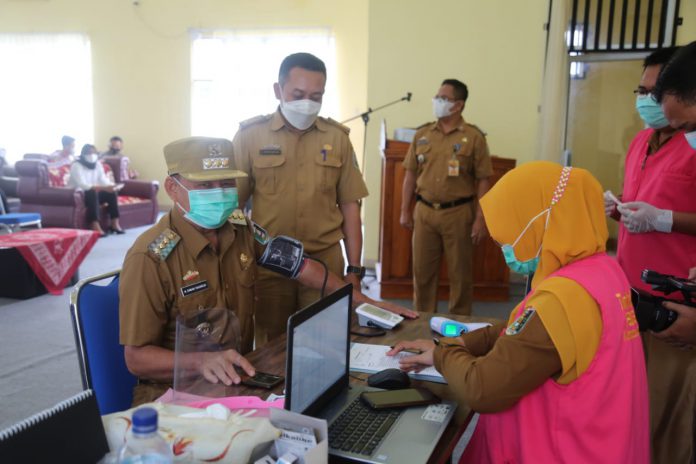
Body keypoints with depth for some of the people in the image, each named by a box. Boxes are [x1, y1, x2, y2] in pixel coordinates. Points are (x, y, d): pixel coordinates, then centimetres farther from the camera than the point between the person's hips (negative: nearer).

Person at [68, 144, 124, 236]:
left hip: (94, 193, 7)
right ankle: (95, 227, -43)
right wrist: (103, 188, -40)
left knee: (111, 193, -17)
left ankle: (115, 224, -16)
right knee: (92, 193, -37)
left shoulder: (97, 164, 4)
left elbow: (103, 179, -3)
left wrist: (112, 186, -27)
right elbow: (83, 185, -30)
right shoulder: (76, 166, -17)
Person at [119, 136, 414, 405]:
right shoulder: (151, 258, -18)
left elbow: (302, 267, 11)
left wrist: (367, 303, 11)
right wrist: (201, 362, -34)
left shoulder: (242, 231, 1)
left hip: (237, 380, 6)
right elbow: (137, 357, -16)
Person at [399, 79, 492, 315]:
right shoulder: (422, 134, 7)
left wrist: (480, 218, -10)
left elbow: (483, 180, -5)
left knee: (460, 273, 7)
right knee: (422, 271, 10)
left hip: (458, 213, -3)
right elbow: (411, 174, 10)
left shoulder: (474, 137, -4)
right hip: (424, 211, 3)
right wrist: (405, 210, 7)